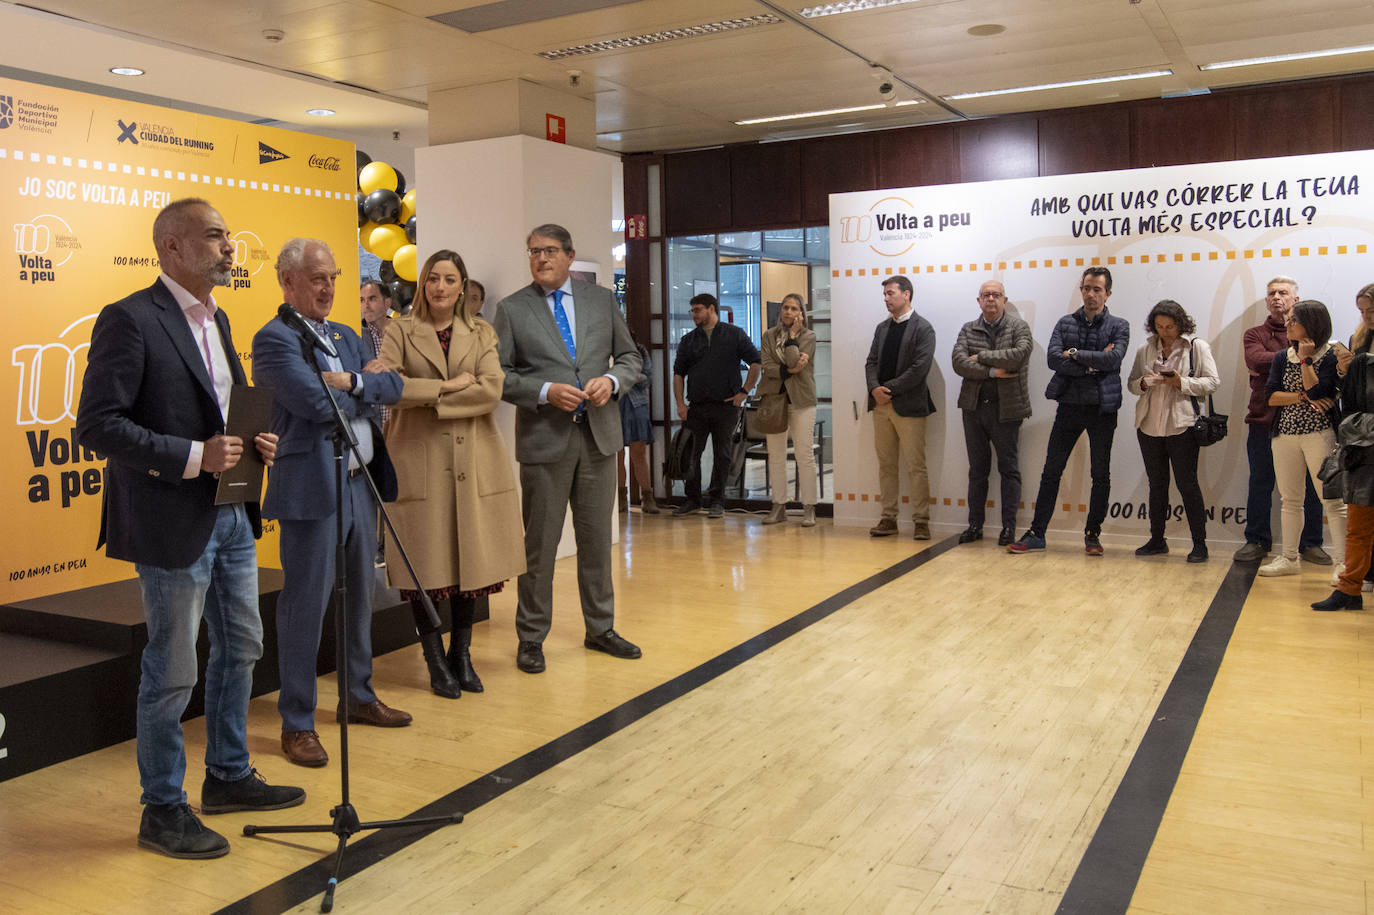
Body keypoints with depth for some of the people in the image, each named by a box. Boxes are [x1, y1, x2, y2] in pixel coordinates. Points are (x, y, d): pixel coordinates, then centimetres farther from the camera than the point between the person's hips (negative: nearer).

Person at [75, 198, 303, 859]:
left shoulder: (216, 319, 13)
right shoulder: (129, 320, -14)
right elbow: (98, 425, -19)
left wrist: (254, 440, 3)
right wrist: (193, 456, -23)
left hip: (231, 516, 9)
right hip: (173, 524, -9)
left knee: (241, 649, 18)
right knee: (171, 673, 3)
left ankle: (229, 776, 36)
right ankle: (163, 811, 20)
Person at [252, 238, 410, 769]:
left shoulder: (345, 337, 16)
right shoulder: (274, 339, -10)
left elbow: (393, 387, 5)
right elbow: (317, 403, -21)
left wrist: (352, 381, -13)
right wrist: (365, 392, -3)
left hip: (360, 483, 8)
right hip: (313, 488, -8)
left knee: (359, 597, 18)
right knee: (305, 605, -1)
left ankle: (359, 697, 33)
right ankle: (297, 724, 11)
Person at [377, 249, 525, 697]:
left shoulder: (482, 333, 12)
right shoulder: (400, 331, 6)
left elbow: (492, 389, -5)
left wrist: (432, 398, -11)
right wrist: (448, 385, -14)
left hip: (474, 460, 2)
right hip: (419, 460, -2)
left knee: (471, 558, 6)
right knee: (425, 563, 1)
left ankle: (462, 655, 22)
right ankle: (436, 663, 15)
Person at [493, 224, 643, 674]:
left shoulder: (602, 300, 9)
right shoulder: (512, 309, 1)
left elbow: (630, 357, 11)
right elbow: (500, 375, -3)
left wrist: (611, 380, -10)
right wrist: (545, 392, -17)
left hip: (599, 435, 3)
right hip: (544, 439, -3)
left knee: (597, 537, 13)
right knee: (540, 543, 3)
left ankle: (600, 628, 27)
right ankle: (531, 637, 17)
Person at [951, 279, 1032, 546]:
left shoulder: (1019, 327, 1)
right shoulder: (968, 330, 8)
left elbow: (1019, 354, -19)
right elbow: (959, 363, -6)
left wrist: (981, 357, -12)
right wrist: (993, 371, -16)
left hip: (1006, 407, -3)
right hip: (973, 406, 3)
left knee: (1008, 468, 3)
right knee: (977, 469, 10)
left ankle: (1009, 526, 9)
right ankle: (975, 524, 16)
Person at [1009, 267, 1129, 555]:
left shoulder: (1119, 326, 3)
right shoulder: (1065, 323, 7)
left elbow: (1113, 359, -15)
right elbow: (1053, 358, -8)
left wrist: (1074, 353, -11)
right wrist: (1092, 364, -14)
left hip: (1102, 409, -1)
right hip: (1070, 405, 1)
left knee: (1101, 475, 6)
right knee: (1051, 471, 2)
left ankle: (1092, 534, 19)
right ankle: (1037, 533, 7)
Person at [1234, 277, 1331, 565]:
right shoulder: (1255, 334, 12)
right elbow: (1255, 361, -9)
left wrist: (1270, 363, -15)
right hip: (1263, 420, 1)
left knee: (1309, 485, 3)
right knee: (1260, 484, 5)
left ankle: (1311, 543, 13)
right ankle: (1257, 541, 15)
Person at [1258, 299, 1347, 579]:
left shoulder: (1330, 357, -5)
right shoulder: (1283, 358, 11)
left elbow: (1317, 392, -18)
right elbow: (1271, 396, 2)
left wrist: (1306, 359, -11)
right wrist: (1302, 397, -12)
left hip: (1320, 434, -5)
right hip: (1285, 434, 6)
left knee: (1333, 500, -5)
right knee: (1290, 500, 11)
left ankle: (1342, 563, -1)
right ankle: (1289, 558, 19)